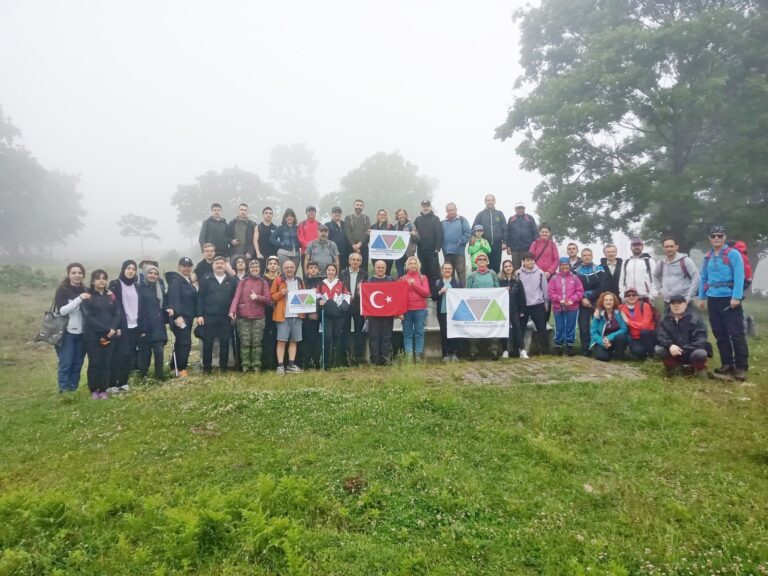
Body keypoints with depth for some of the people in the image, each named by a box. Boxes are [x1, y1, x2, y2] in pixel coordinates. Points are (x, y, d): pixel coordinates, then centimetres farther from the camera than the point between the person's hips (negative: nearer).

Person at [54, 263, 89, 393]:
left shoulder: (85, 290, 9)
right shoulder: (62, 290, -4)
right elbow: (62, 310, -16)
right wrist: (79, 298, -25)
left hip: (82, 333, 4)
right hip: (67, 332, -4)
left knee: (78, 363, 9)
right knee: (66, 364, -1)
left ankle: (73, 390, 19)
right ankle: (64, 391, 10)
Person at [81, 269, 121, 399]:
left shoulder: (111, 296, 11)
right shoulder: (87, 297, -1)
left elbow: (117, 314, 6)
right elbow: (88, 317, -10)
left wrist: (112, 329, -11)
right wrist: (106, 329, -15)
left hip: (109, 335, 3)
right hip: (92, 335, -3)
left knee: (105, 363, 3)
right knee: (94, 363, -1)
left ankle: (103, 390, 12)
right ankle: (93, 390, 11)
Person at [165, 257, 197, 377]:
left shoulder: (188, 280, 16)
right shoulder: (175, 281, -11)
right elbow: (174, 299, -21)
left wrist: (195, 315, 15)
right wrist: (177, 316, -29)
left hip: (188, 317, 9)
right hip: (179, 317, -9)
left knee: (181, 342, 14)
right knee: (184, 342, -9)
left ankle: (175, 366, 23)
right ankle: (181, 369, -2)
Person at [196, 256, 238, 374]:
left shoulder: (232, 280, 6)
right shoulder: (205, 280, 4)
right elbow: (200, 298, 0)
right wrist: (199, 315, -7)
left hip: (225, 318, 1)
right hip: (209, 317, -1)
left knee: (225, 342, 5)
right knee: (207, 343, 4)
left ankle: (223, 367, 15)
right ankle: (206, 368, 13)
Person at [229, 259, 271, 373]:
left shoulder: (264, 283, 8)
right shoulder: (242, 282, 9)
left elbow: (268, 299, 2)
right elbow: (236, 297, -2)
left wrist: (257, 297, -14)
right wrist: (232, 310, -17)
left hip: (259, 317, 0)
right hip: (243, 317, 0)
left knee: (256, 342, 0)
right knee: (245, 342, -1)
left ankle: (256, 365, 5)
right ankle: (245, 365, 4)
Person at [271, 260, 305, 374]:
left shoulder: (300, 281, 14)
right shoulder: (278, 280, 2)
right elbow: (271, 297, 1)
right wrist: (281, 293, -15)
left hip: (297, 315, 4)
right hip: (283, 315, -4)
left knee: (294, 340, 6)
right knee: (281, 340, -5)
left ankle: (291, 365, 11)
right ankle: (280, 365, -2)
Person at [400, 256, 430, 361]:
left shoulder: (423, 278, 9)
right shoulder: (402, 279, 10)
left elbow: (426, 293, -1)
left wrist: (414, 284, -8)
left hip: (420, 309, 0)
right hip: (406, 309, 1)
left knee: (419, 332, -1)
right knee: (407, 333, -1)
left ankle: (419, 354, 1)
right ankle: (408, 355, -2)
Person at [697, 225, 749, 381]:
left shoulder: (733, 254, -5)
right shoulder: (707, 257, 13)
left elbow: (739, 276, -12)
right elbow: (703, 278, 16)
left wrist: (736, 297, -20)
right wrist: (701, 298, 12)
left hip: (729, 299, -6)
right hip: (713, 300, 6)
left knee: (736, 334, -7)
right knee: (720, 334, 10)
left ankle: (741, 367, -1)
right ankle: (727, 364, 19)